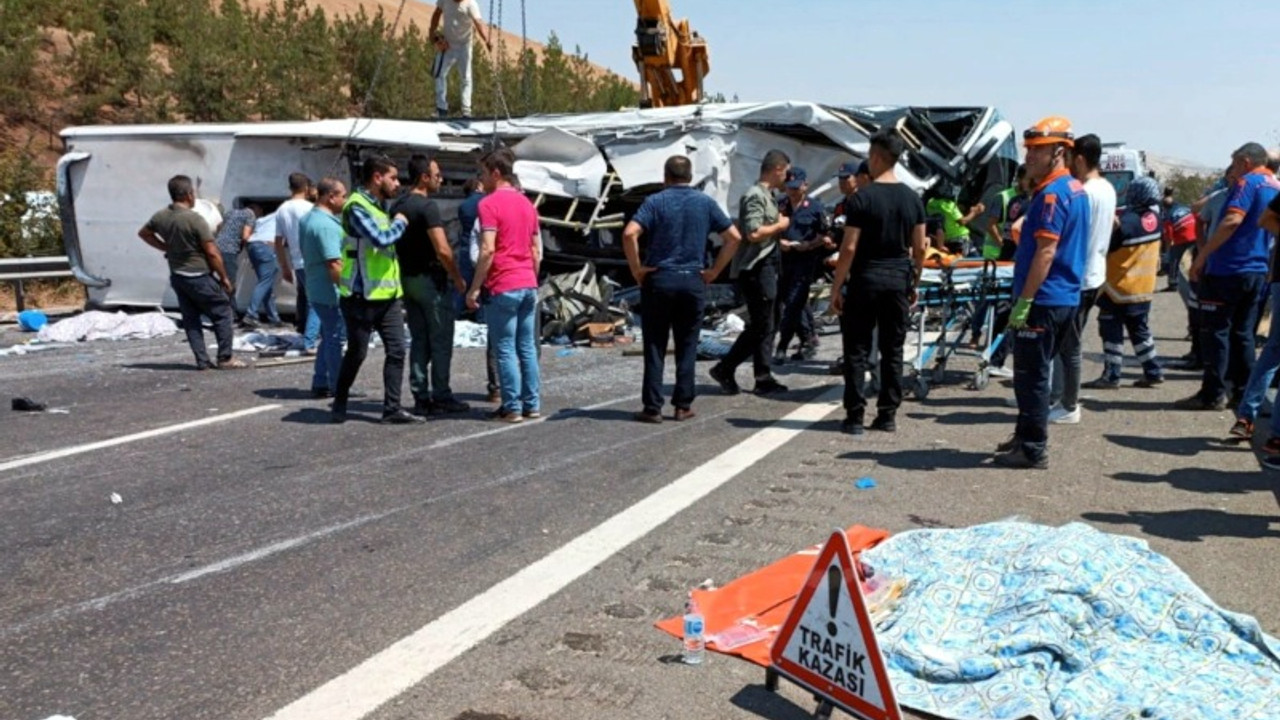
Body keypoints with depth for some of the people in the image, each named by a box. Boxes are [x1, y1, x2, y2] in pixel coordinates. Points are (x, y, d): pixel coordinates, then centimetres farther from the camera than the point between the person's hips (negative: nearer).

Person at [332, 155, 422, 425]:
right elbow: (381, 239, -24)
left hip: (388, 294, 8)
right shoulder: (357, 206, -14)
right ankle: (339, 403, 22)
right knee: (356, 353, 3)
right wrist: (399, 223, -9)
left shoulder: (379, 206, 16)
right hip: (362, 297, -8)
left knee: (396, 350, 2)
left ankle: (392, 409, 5)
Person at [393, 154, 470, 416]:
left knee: (418, 341, 11)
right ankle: (441, 397, 3)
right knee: (440, 341, 0)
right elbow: (442, 250, -22)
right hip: (432, 280, -8)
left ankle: (421, 398, 12)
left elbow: (394, 243, 16)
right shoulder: (427, 206, -16)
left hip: (408, 279, 8)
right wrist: (458, 278, -11)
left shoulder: (398, 205, 11)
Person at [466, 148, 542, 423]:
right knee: (527, 348, 10)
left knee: (505, 350, -1)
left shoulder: (490, 203, -9)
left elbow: (487, 250, -17)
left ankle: (512, 408, 1)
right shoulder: (526, 203, 14)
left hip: (503, 287, -7)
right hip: (528, 286, 7)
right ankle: (532, 405, 14)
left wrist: (474, 288, -13)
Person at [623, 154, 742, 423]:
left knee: (655, 346, 4)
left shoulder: (655, 202, -2)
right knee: (687, 347, 10)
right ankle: (683, 406, 11)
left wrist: (636, 268, -7)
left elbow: (629, 234, -17)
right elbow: (734, 237, 2)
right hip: (693, 282, 2)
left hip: (659, 280, -2)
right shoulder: (705, 203, 6)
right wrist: (714, 271, 5)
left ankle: (652, 408, 4)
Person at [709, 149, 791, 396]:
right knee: (759, 326, -7)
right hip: (755, 270, -10)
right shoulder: (755, 196, -14)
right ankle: (724, 369, 1)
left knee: (764, 326, 11)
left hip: (766, 268, 10)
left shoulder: (766, 195, 16)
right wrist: (779, 225, -12)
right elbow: (753, 233, -25)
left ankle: (763, 379, 15)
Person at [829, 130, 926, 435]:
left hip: (866, 279, -5)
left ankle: (855, 415, 3)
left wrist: (836, 288, -7)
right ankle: (888, 414, 15)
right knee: (893, 349, 11)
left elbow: (849, 249, -13)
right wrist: (914, 283, 18)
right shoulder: (913, 199, 5)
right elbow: (919, 248, 7)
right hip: (899, 279, 5)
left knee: (857, 349, 2)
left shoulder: (862, 198, -11)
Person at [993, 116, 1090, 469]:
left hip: (1044, 300, -10)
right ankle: (1026, 437, 27)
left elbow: (1045, 253, -22)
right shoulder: (1076, 189, 14)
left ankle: (1033, 450, 3)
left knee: (1030, 376, -3)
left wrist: (1023, 301, -21)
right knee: (1036, 373, 18)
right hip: (1067, 298, 10)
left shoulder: (1052, 194, -17)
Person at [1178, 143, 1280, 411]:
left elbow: (1232, 220, -24)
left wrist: (1202, 256, -22)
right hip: (1257, 272, 8)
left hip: (1228, 269, -8)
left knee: (1215, 331, -3)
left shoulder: (1249, 183, -11)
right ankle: (1245, 392, 16)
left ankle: (1213, 394, -3)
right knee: (1242, 333, 14)